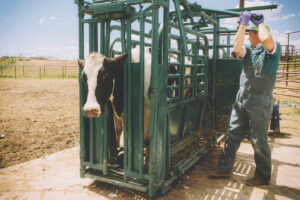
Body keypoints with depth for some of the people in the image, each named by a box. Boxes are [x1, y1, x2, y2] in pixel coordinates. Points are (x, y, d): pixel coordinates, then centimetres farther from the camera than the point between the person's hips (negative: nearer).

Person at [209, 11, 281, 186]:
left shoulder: (274, 49, -3)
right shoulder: (248, 51, 14)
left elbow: (266, 39, -25)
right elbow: (237, 48, -8)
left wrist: (260, 22, -5)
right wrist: (243, 24, -5)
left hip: (260, 104, -6)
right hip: (241, 101, 6)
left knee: (259, 141, 2)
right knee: (232, 135, 9)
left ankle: (263, 176, 21)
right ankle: (225, 168, 21)